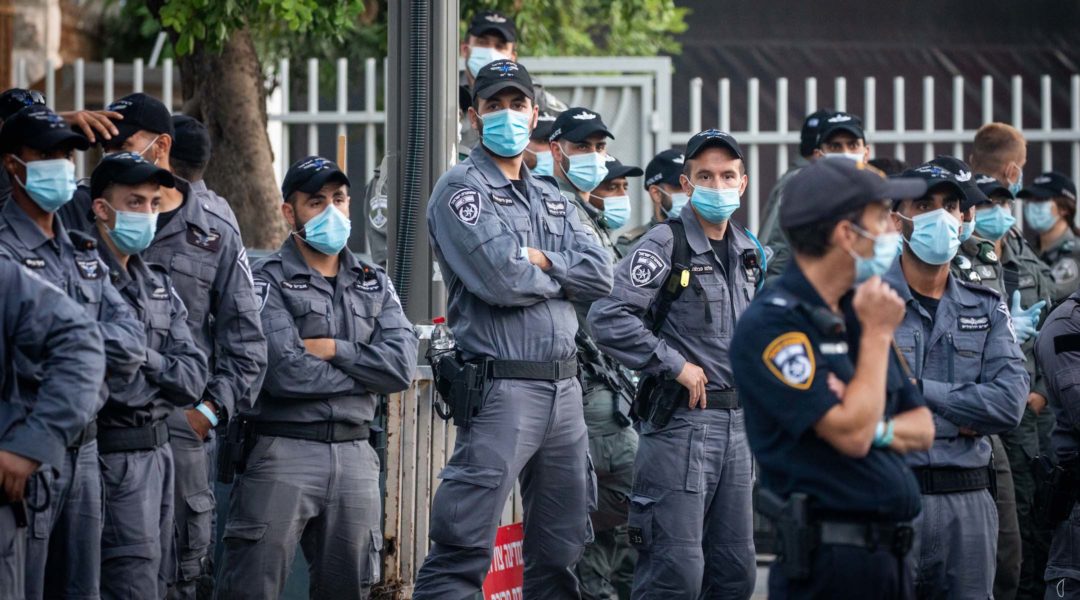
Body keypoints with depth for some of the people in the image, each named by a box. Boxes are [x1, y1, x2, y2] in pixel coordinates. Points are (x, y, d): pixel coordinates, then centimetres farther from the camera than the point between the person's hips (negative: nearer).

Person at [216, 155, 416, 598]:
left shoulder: (375, 285, 15)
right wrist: (365, 372, -5)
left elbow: (402, 366, 0)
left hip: (354, 456, 6)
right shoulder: (269, 281, -3)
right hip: (284, 451, -6)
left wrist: (333, 350, -9)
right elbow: (285, 373, -16)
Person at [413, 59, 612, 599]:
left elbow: (600, 276, 6)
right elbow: (500, 280, -17)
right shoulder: (461, 188, -3)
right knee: (463, 553, -12)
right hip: (502, 387, -8)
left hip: (565, 387, 8)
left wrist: (543, 261, -8)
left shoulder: (552, 200, 20)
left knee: (561, 551, 12)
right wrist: (560, 277, 1)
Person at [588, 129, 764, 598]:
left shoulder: (750, 252, 14)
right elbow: (608, 317, -21)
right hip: (681, 421, -7)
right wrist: (676, 365, -17)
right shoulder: (665, 245, -9)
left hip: (738, 421, 8)